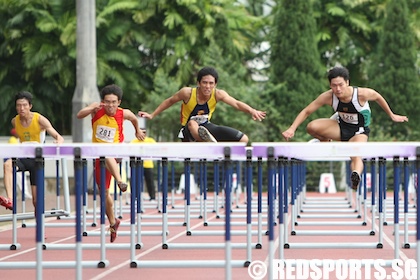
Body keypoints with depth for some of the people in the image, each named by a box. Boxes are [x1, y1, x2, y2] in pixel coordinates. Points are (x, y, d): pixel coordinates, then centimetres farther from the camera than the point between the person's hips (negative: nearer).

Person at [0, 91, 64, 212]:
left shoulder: (39, 119, -10)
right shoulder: (14, 121, 2)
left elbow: (59, 137, -15)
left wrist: (58, 142, -35)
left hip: (37, 158, -2)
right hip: (22, 157, 2)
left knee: (36, 198, -5)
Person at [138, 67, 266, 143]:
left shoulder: (217, 94, -18)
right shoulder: (187, 93, -22)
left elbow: (236, 104, -28)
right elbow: (169, 101, -5)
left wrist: (252, 111, -46)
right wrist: (152, 115, -1)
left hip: (206, 127, 5)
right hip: (189, 130, -5)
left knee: (243, 139, -6)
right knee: (192, 124, -44)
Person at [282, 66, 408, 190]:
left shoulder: (361, 94, -27)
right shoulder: (328, 96, -22)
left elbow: (378, 97, -5)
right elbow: (306, 111, -14)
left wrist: (392, 116, 8)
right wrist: (292, 129, -26)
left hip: (359, 132, -3)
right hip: (341, 127, 3)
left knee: (356, 156, -35)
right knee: (311, 127, -22)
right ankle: (325, 142, 9)